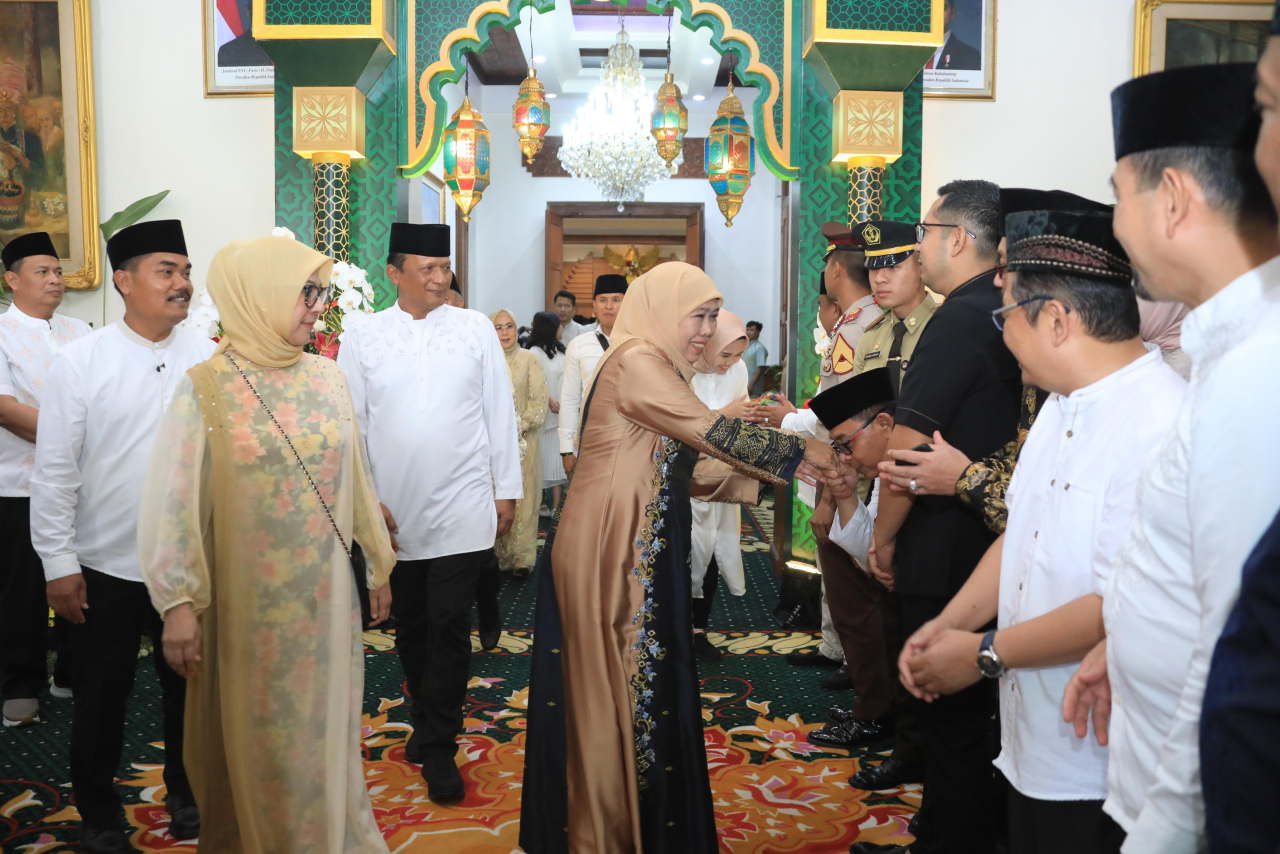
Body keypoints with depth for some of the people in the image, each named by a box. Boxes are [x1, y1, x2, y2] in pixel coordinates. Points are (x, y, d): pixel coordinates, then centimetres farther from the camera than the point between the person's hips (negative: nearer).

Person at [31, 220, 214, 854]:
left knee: (189, 689, 16)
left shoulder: (209, 360, -2)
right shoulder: (79, 362, -7)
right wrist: (59, 564, -6)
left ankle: (187, 798, 38)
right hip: (105, 566, -1)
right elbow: (54, 469, -5)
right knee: (102, 696, 13)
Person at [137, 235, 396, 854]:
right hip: (247, 601, -3)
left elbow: (356, 477, 8)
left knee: (327, 727, 15)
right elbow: (174, 503, -11)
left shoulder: (327, 378, 1)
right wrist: (179, 604, -14)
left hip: (327, 595, 4)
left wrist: (378, 566, 13)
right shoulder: (204, 388, -10)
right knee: (255, 737, 11)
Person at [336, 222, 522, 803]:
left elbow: (500, 413, 3)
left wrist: (507, 490, 2)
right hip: (394, 512, 2)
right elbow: (351, 426, 3)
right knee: (410, 624, 15)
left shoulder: (476, 329, 1)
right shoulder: (361, 339, 1)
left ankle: (439, 750, 10)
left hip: (462, 508, -1)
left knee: (450, 628, -1)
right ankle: (425, 717, 36)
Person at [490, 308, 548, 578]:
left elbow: (539, 401, -3)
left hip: (523, 439, -2)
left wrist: (518, 426, -10)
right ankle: (498, 554, 11)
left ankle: (522, 557, 5)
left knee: (522, 497, 0)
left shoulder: (528, 359, -1)